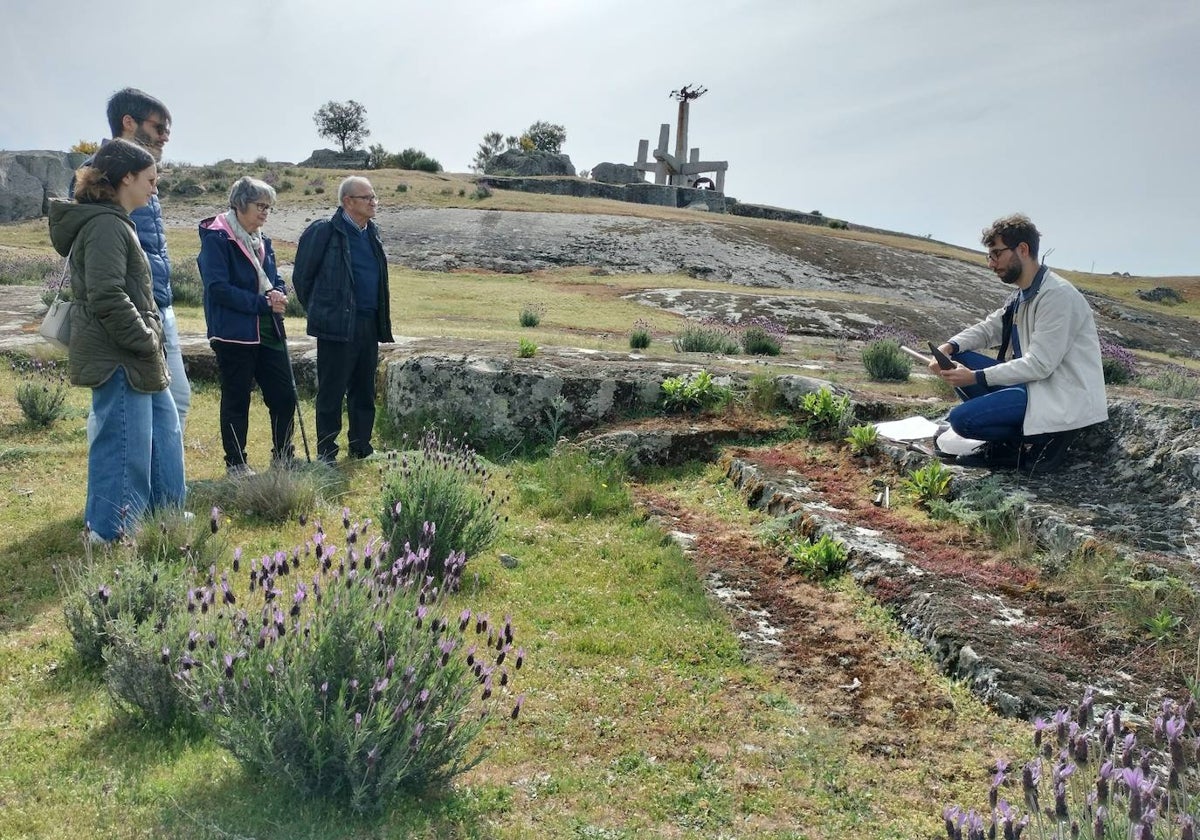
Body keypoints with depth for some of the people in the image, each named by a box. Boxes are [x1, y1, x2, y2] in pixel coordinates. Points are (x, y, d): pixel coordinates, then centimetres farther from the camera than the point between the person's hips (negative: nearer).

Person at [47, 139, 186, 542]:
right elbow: (107, 298, -23)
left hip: (136, 356, 11)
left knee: (164, 429, 18)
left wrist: (150, 337, 13)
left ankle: (163, 513, 30)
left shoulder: (116, 222, 17)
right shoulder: (105, 225, -15)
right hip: (116, 358, -11)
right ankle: (111, 532, 8)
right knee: (125, 443, -4)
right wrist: (147, 341, -15)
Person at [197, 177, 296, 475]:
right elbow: (218, 288, -19)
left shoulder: (261, 241, 14)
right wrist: (263, 303, -21)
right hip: (234, 334, -7)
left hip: (268, 331, 7)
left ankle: (283, 457, 22)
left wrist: (278, 294, -6)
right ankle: (235, 463, 17)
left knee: (284, 396, 8)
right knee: (236, 401, 4)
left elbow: (274, 279, 18)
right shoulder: (216, 238, -11)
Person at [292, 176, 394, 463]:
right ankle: (326, 455, 13)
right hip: (338, 326, -7)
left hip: (369, 326, 7)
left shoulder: (371, 232, 12)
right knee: (331, 393, 2)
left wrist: (382, 313, 16)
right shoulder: (324, 231, -9)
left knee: (364, 392, 14)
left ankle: (361, 448, 26)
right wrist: (319, 311, 4)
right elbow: (301, 277, -3)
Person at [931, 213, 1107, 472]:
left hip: (1064, 398, -10)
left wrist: (976, 377, -23)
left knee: (961, 419, -20)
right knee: (959, 362, 4)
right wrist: (950, 347, -6)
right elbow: (988, 328, 15)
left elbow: (1039, 364, -23)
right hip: (1035, 382, 10)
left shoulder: (1057, 295, -18)